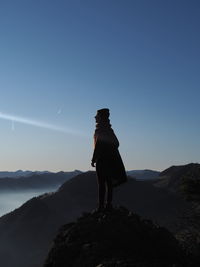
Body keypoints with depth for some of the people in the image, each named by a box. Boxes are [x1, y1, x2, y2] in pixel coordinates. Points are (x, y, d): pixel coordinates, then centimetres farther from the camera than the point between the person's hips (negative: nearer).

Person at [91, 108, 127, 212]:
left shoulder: (100, 130, -11)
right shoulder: (109, 129, 14)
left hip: (102, 159, -9)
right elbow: (116, 143, 17)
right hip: (111, 159, 9)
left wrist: (93, 159, -15)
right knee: (109, 182, 9)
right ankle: (108, 204, 14)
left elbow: (98, 145, -17)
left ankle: (101, 206, -7)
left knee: (101, 183, -7)